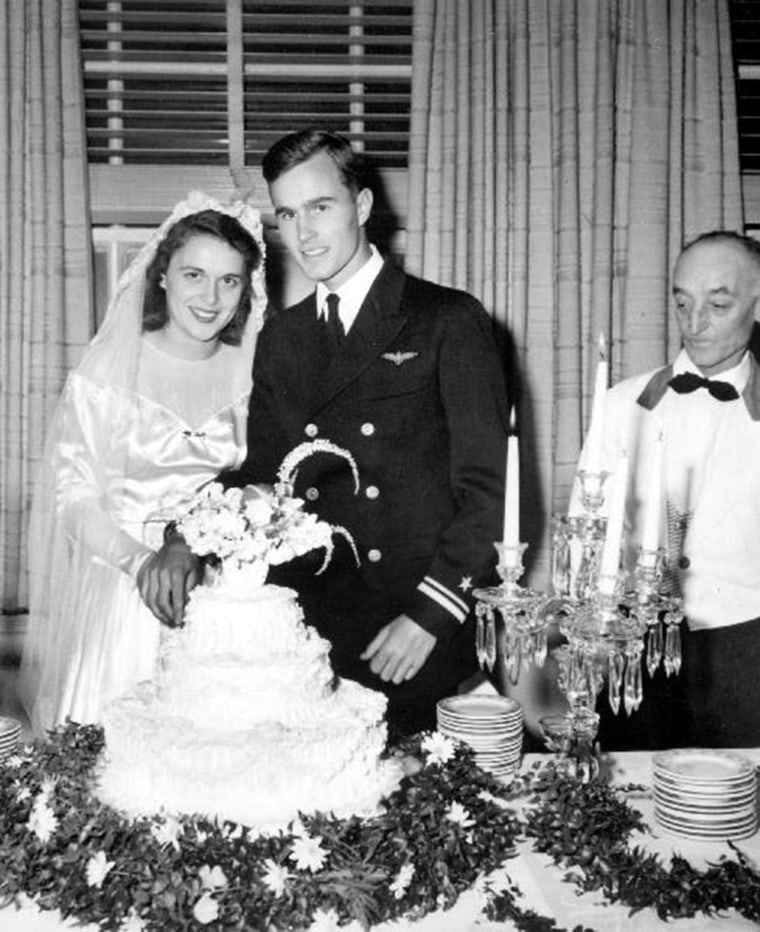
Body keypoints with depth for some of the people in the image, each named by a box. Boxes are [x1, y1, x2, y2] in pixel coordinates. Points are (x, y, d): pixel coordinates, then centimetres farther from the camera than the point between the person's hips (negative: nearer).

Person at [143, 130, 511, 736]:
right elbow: (260, 470, 12)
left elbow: (488, 486, -6)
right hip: (305, 642, 4)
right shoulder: (280, 339, 13)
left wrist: (430, 614, -12)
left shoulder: (450, 320, -2)